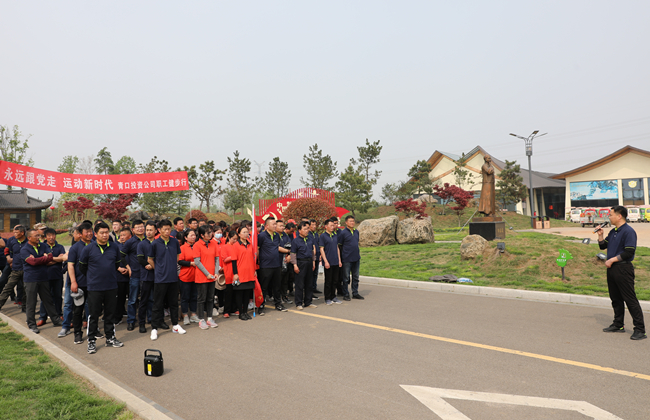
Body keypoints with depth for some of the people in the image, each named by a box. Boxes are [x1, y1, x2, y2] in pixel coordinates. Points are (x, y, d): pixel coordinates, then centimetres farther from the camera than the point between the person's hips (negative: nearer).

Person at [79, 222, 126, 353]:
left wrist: (120, 269, 2)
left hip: (111, 286, 3)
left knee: (110, 313, 13)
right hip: (94, 287, -3)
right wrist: (91, 276, 10)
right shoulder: (88, 249, -5)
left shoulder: (114, 247, 4)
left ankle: (110, 338, 25)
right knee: (94, 314, 4)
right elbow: (82, 266, 6)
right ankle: (92, 341, 17)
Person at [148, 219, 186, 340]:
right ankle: (154, 328, 12)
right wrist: (159, 270, 4)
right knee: (158, 304, 3)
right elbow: (150, 260, 3)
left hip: (173, 277, 3)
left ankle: (175, 325, 25)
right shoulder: (155, 243, -6)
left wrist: (171, 268, 12)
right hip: (160, 278, -3)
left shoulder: (175, 242, 4)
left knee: (174, 302, 13)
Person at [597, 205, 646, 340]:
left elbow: (629, 252, -19)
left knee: (630, 299, -7)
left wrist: (612, 260, -15)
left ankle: (640, 330, -1)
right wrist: (600, 235, 8)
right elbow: (603, 246, 23)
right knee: (615, 298, 15)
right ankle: (618, 325, 26)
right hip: (612, 269, 9)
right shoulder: (613, 232, 15)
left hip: (623, 268, -9)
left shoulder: (628, 231, -13)